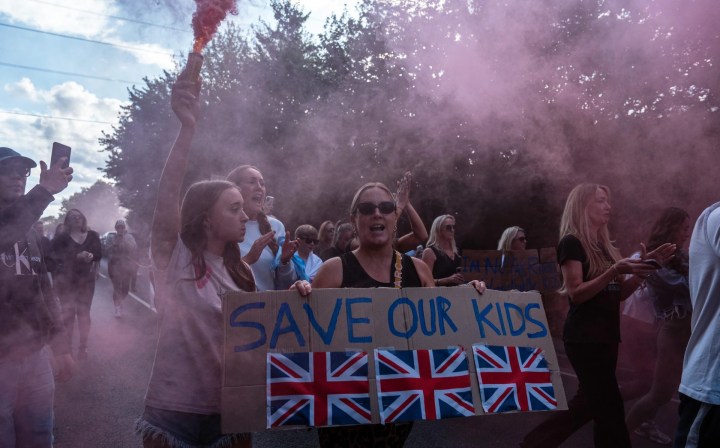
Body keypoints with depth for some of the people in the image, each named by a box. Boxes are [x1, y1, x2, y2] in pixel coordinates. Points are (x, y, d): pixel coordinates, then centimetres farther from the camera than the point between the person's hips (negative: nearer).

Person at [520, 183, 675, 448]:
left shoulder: (605, 246, 14)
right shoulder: (571, 243, -11)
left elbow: (620, 294, 13)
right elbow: (576, 294, -18)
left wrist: (645, 266, 1)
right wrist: (614, 271, -27)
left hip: (606, 336, 9)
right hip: (585, 338, -9)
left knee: (588, 404, 15)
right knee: (610, 409, -3)